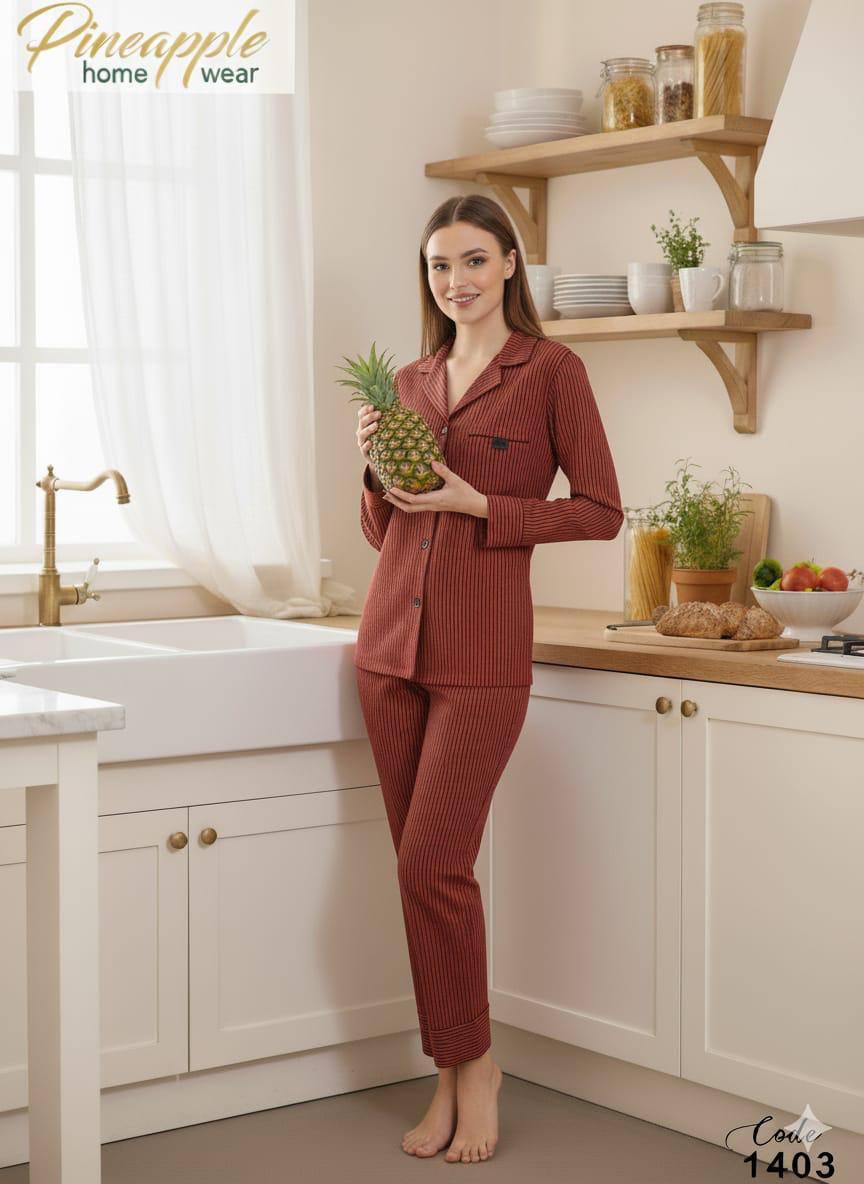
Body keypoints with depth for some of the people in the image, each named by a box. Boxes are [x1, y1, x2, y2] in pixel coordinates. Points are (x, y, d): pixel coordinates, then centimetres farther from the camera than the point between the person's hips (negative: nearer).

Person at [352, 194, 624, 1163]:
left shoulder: (551, 369, -2)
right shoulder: (410, 382, 13)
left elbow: (601, 511, -5)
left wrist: (477, 504, -13)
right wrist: (374, 467, -2)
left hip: (483, 652, -5)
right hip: (392, 644, 5)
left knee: (431, 865, -9)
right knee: (426, 866, 8)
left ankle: (470, 1065, 11)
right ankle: (456, 1074, 19)